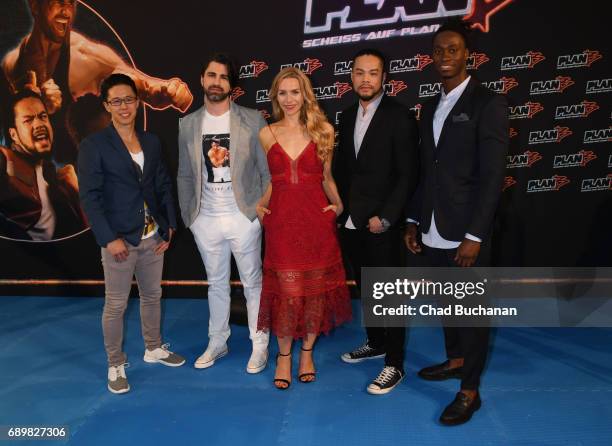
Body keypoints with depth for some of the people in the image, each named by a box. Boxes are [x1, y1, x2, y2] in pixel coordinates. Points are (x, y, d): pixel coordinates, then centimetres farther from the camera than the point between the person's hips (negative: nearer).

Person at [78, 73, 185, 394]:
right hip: (119, 240, -5)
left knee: (152, 296, 18)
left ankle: (153, 348, 38)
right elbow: (90, 197, -12)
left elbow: (164, 186, 11)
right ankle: (115, 365, 22)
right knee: (116, 305, 5)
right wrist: (109, 239, -17)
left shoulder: (151, 142, 8)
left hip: (153, 237, 5)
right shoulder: (93, 145, -8)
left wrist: (169, 226, 3)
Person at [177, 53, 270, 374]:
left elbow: (267, 170, -3)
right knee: (216, 284, 16)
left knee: (252, 283, 8)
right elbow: (184, 175, 11)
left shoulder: (252, 120, -5)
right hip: (206, 220, 3)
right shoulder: (188, 124, 5)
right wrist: (187, 214, 7)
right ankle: (217, 342, 32)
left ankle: (260, 345, 23)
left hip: (244, 217, -3)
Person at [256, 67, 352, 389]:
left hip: (316, 219, 0)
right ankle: (284, 354, 22)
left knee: (315, 287, 7)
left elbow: (326, 177, 11)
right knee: (285, 289, 2)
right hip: (281, 221, 0)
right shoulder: (267, 134, 6)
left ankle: (306, 351, 26)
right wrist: (259, 205, 2)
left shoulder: (323, 130, 4)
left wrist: (338, 205, 0)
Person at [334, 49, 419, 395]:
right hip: (351, 222, 6)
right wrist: (339, 207, 7)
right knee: (365, 288, 18)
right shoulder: (348, 116, 10)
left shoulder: (399, 116, -9)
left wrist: (385, 217, -16)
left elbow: (408, 175, -12)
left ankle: (394, 364, 16)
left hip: (381, 224, -6)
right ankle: (376, 343, 37)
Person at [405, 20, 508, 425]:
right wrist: (414, 220, 11)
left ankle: (470, 391, 20)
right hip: (433, 232, 6)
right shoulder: (430, 108, 13)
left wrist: (475, 236, -18)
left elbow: (492, 176, -14)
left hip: (466, 233, -6)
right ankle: (455, 359, 40)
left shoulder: (489, 104, -8)